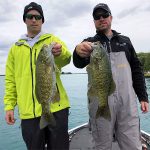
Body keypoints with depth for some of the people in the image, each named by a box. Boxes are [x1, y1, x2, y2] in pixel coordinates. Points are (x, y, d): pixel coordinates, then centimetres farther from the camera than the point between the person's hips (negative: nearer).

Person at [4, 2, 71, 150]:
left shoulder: (52, 40, 5)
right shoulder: (15, 48, 13)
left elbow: (66, 58, -16)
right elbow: (10, 80, 12)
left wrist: (60, 52, -38)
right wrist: (9, 106, 5)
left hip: (55, 106, -2)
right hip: (29, 111, 3)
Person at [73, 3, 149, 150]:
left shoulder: (124, 41, 16)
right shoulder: (90, 42, 6)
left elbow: (136, 69, 16)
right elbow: (79, 63, -16)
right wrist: (79, 52, -40)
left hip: (128, 101, 3)